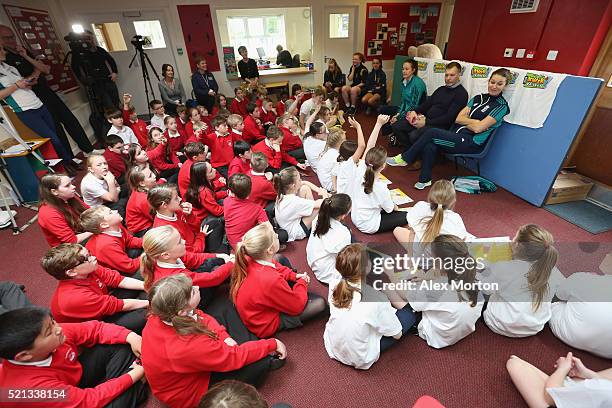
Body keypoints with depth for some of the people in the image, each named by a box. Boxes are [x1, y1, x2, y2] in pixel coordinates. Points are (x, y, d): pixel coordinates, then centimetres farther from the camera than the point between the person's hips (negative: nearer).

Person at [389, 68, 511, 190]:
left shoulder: (501, 106, -2)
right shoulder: (478, 98, 18)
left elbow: (478, 128, -12)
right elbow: (458, 119, 9)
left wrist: (465, 121, 2)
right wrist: (473, 121, -4)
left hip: (472, 143, -6)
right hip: (457, 136, 6)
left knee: (431, 133, -22)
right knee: (429, 146, -25)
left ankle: (405, 159, -9)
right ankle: (425, 179, -13)